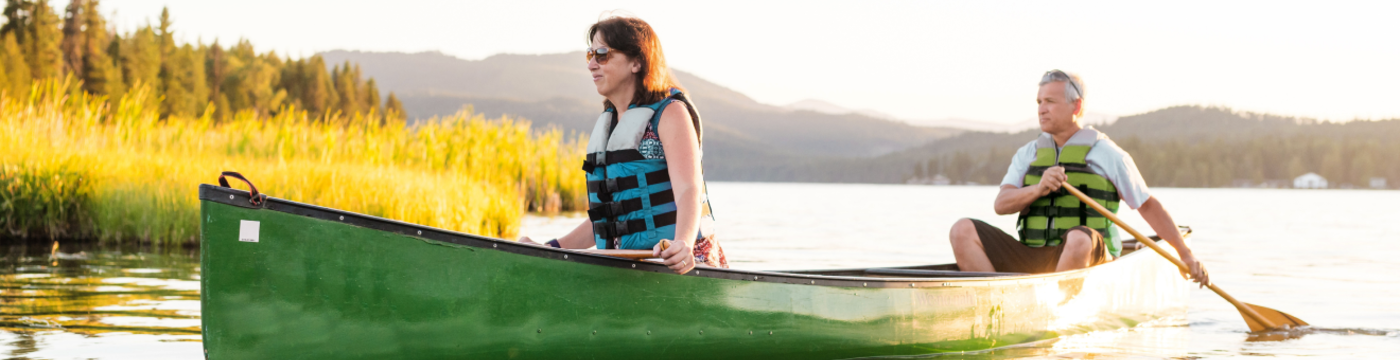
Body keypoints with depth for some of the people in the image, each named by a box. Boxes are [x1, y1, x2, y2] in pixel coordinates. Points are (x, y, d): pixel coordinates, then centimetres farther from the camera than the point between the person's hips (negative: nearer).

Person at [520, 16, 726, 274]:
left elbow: (689, 191, -19)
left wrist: (683, 244, -39)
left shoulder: (670, 113, -3)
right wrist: (550, 250, 13)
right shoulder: (607, 124, 20)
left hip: (676, 266, -6)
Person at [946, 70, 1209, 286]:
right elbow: (1001, 204, 2)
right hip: (1031, 259, 4)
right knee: (963, 231, -17)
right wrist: (1037, 189, -18)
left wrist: (1186, 255, 9)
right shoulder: (1027, 154, 17)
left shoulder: (1107, 154, 7)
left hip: (1085, 260, -4)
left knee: (1079, 239, -40)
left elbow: (1148, 206, 11)